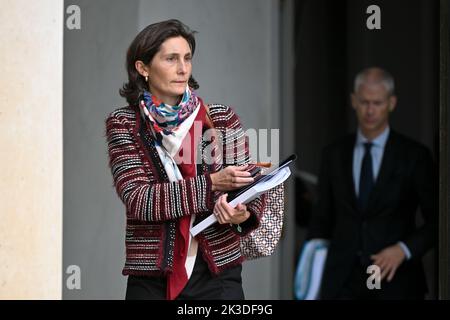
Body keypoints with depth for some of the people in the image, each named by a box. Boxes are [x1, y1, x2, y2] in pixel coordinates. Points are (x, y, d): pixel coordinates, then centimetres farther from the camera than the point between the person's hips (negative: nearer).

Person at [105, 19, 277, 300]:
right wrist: (210, 184, -22)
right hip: (152, 277, -1)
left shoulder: (222, 118, 3)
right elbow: (137, 199, -13)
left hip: (218, 270, 1)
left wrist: (245, 213, -21)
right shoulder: (124, 124, -1)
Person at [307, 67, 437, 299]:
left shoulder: (414, 156, 1)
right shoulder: (334, 154, 10)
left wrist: (404, 249, -13)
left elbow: (436, 220, 2)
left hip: (395, 280, -2)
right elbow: (323, 216, 14)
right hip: (342, 280, 2)